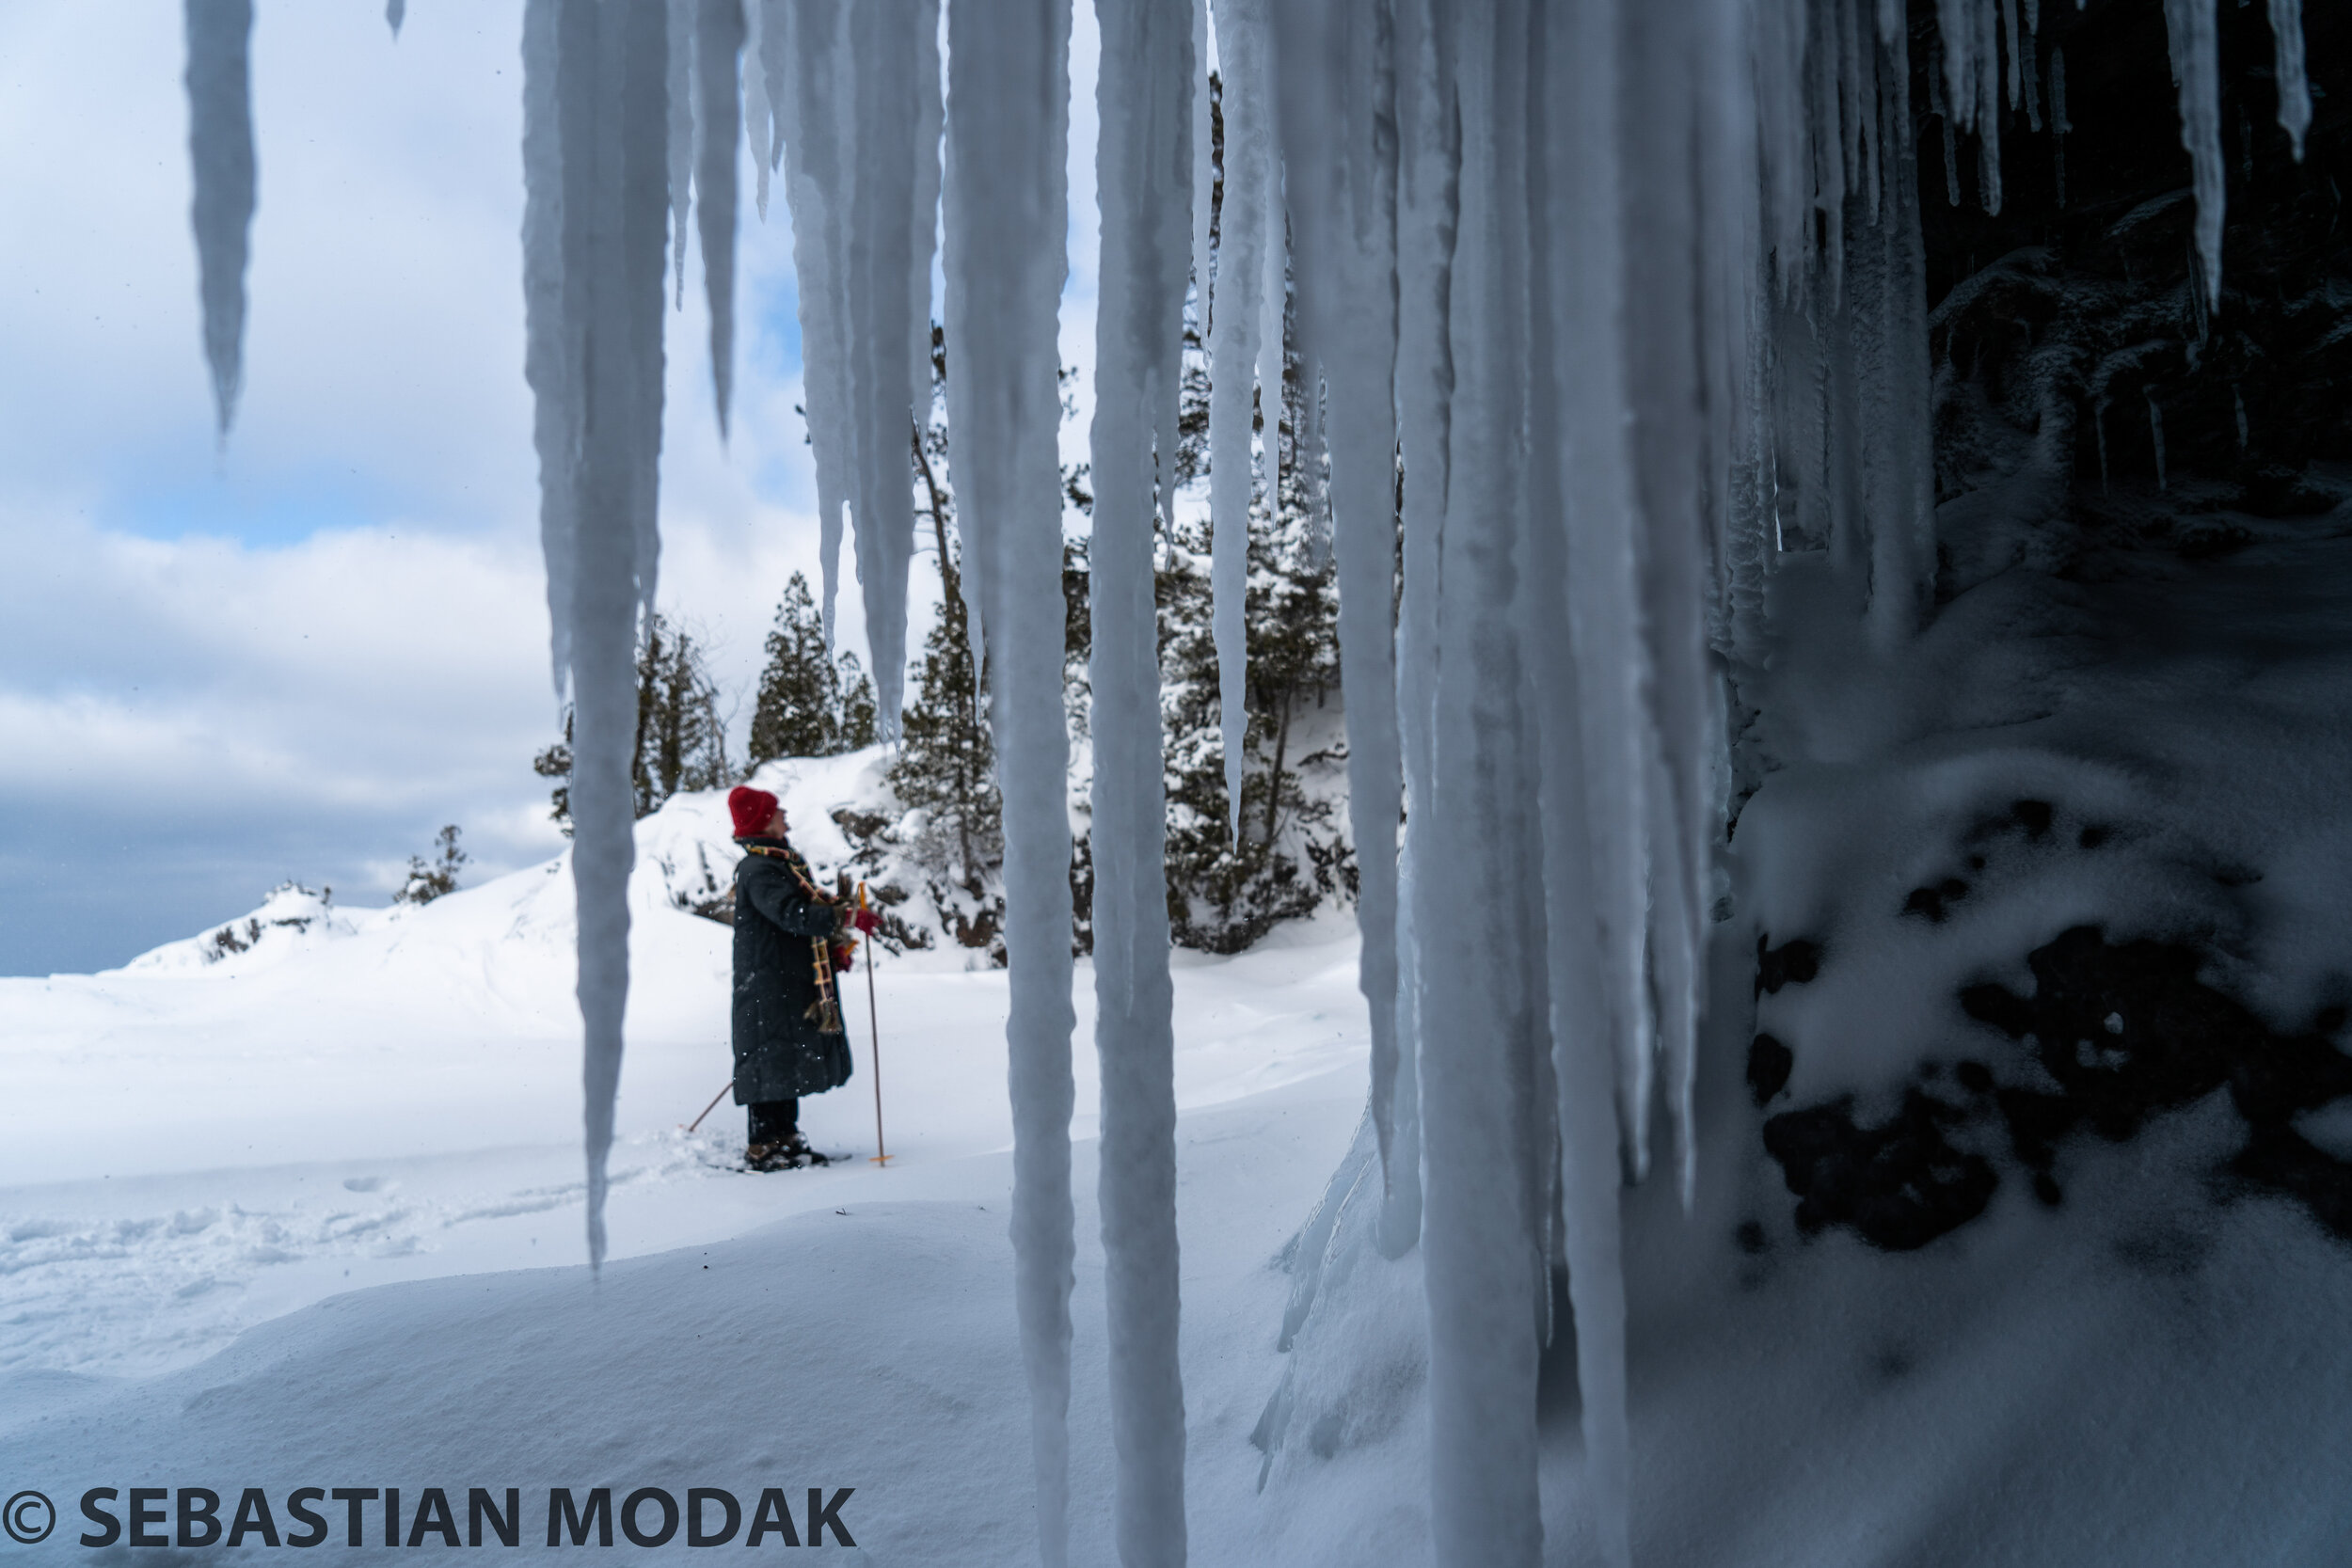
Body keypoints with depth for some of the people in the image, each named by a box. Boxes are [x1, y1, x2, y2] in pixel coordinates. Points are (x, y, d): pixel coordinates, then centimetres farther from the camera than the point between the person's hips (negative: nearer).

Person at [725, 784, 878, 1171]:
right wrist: (847, 919, -31)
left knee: (791, 1058, 14)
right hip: (768, 983, -10)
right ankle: (761, 1146, 2)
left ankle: (785, 1136, 23)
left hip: (796, 979, 10)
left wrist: (833, 945, 9)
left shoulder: (786, 861, 15)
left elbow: (812, 906, 21)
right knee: (771, 1058, -5)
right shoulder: (759, 870, -18)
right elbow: (792, 914, -30)